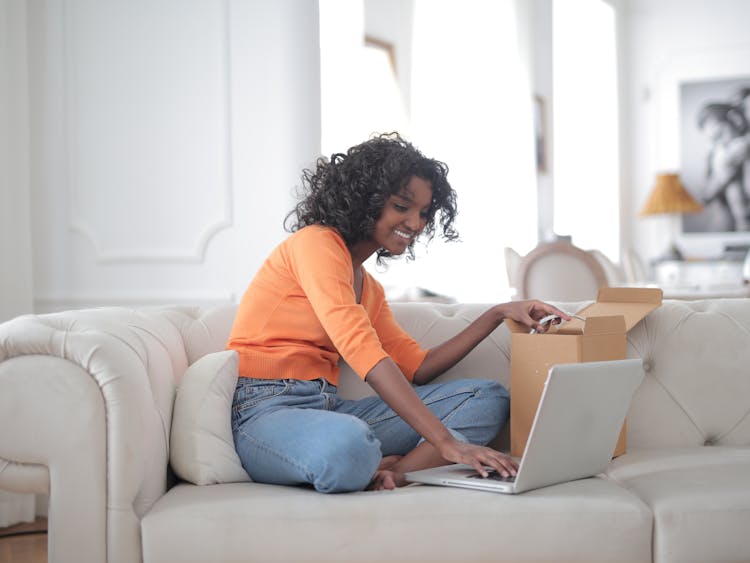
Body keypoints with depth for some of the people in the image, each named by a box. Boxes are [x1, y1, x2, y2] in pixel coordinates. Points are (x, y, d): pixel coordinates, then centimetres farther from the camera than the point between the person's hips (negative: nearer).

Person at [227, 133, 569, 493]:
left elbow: (416, 367, 17)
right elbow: (363, 352, -22)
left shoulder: (368, 287, 21)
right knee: (346, 443, -45)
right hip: (266, 410, -9)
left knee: (488, 398, -1)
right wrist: (446, 442, -27)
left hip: (328, 408, 9)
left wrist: (496, 315, 9)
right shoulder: (315, 243, -9)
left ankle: (391, 471, -23)